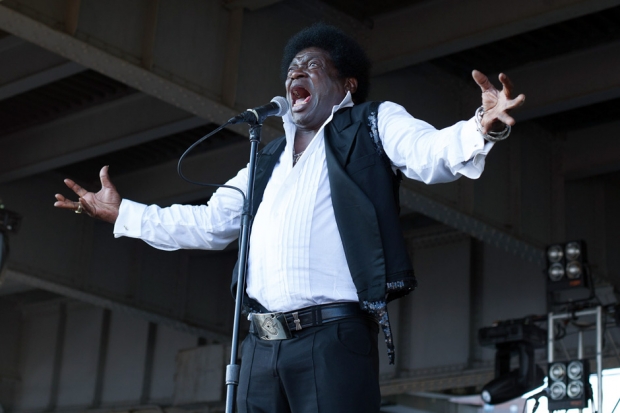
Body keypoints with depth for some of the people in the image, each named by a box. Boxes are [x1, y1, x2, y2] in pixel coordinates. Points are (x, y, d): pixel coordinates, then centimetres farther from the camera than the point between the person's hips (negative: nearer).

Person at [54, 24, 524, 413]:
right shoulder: (269, 158, 27)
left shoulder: (373, 124, 11)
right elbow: (209, 223, 33)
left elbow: (430, 152, -7)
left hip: (334, 336, -6)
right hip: (262, 345, 6)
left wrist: (481, 130, -29)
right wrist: (121, 212, 34)